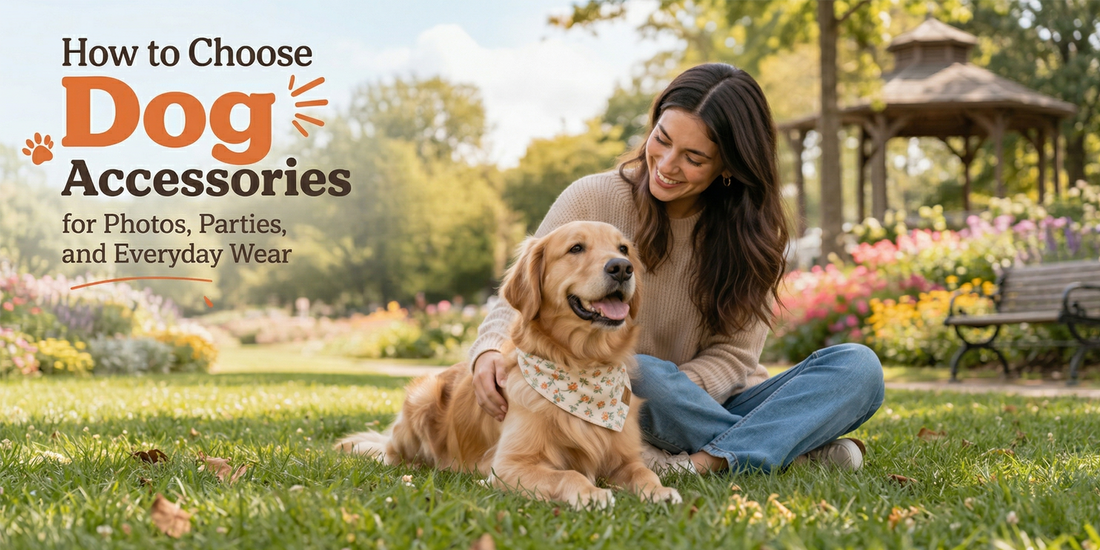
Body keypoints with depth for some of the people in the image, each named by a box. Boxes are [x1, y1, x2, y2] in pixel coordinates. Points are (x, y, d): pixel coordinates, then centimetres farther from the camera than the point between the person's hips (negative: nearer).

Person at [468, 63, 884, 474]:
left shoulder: (754, 230, -1)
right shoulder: (592, 201, -7)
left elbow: (732, 353, -7)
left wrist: (673, 389, -28)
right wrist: (491, 350, -31)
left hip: (711, 406, 2)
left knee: (859, 367, -19)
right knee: (632, 370, -38)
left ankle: (706, 461, -34)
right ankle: (797, 446, -25)